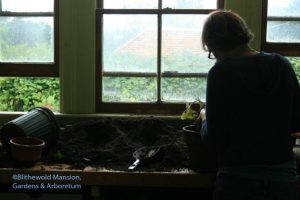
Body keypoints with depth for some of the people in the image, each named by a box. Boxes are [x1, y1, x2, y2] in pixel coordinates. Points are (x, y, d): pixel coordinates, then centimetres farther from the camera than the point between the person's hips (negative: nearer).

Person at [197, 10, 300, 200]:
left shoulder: (221, 72, -13)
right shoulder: (282, 65, -1)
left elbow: (214, 138, -12)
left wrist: (205, 118, 6)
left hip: (238, 182, -4)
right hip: (285, 179, 4)